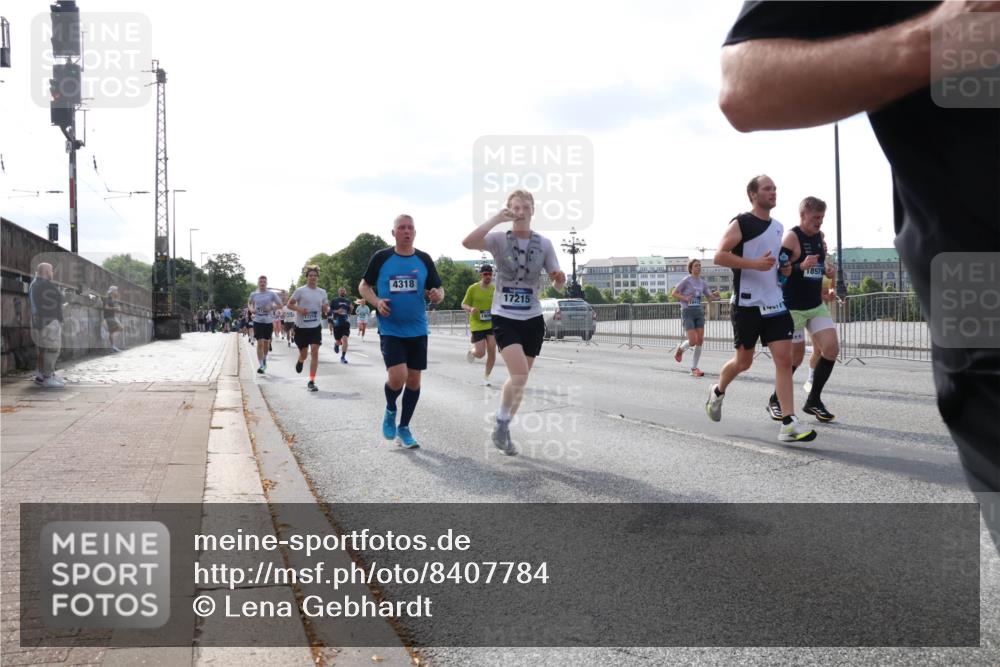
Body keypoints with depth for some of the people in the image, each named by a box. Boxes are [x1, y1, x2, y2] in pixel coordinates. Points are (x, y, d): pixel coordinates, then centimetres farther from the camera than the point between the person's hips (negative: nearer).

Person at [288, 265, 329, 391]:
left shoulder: (322, 292, 6)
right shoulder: (300, 291, -4)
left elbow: (325, 310, 13)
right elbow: (289, 304, -1)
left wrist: (327, 309, -11)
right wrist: (299, 309, -19)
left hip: (316, 326, 2)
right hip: (301, 326, -2)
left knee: (315, 352, -12)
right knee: (304, 354, 6)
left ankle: (312, 381, -8)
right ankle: (300, 361, 46)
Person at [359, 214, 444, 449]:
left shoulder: (424, 259, 3)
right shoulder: (381, 258, -2)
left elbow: (438, 289, 9)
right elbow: (364, 285, 7)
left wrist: (437, 295, -15)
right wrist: (376, 302, -12)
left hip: (417, 330, 3)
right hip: (391, 330, -3)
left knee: (414, 379, 6)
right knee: (397, 377, -17)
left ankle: (404, 428, 24)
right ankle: (390, 410, 16)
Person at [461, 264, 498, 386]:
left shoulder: (495, 289, 3)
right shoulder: (473, 288, -6)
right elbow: (464, 304, 2)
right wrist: (470, 309, -18)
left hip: (492, 324, 3)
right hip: (477, 324, -3)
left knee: (492, 351, -6)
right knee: (480, 353, -7)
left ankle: (486, 377, 11)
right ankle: (472, 349, 31)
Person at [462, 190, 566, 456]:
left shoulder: (544, 244, 2)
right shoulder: (499, 239, -6)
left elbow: (558, 283, 5)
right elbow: (467, 243, -25)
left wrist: (560, 280, -18)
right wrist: (495, 219, -26)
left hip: (533, 320, 4)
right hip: (505, 318, -3)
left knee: (519, 378, 10)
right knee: (520, 375, -19)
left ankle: (503, 428, 28)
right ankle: (501, 423, 5)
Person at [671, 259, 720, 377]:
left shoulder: (703, 283, 11)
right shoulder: (686, 280, -5)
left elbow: (709, 297, 18)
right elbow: (673, 293, -5)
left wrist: (715, 295, -4)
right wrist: (685, 298, -20)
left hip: (699, 312, 6)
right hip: (687, 312, -6)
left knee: (700, 341, -1)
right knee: (693, 341, -14)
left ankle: (694, 368, 8)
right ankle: (680, 348, 20)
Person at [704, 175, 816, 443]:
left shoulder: (778, 227, 15)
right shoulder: (741, 223, -7)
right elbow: (720, 256, -16)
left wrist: (784, 269, 10)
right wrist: (755, 264, -23)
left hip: (774, 303, 6)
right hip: (747, 304, -6)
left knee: (784, 359, -6)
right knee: (743, 361, 6)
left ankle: (788, 423, -7)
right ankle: (718, 392, 36)